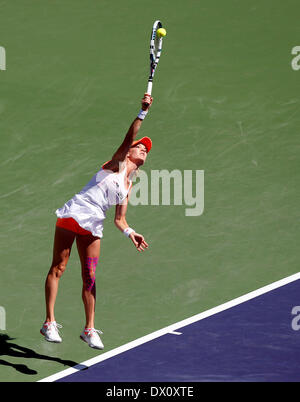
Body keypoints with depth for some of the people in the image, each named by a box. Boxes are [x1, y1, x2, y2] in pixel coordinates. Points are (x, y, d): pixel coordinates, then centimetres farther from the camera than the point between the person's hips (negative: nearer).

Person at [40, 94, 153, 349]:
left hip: (93, 227, 6)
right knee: (58, 268, -5)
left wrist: (130, 232, -2)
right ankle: (49, 323, -5)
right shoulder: (117, 163, 2)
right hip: (75, 212, -6)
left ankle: (89, 329, 7)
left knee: (90, 276, 2)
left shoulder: (129, 185, 18)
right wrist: (143, 112, -24)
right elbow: (129, 138, -15)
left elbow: (119, 219, 18)